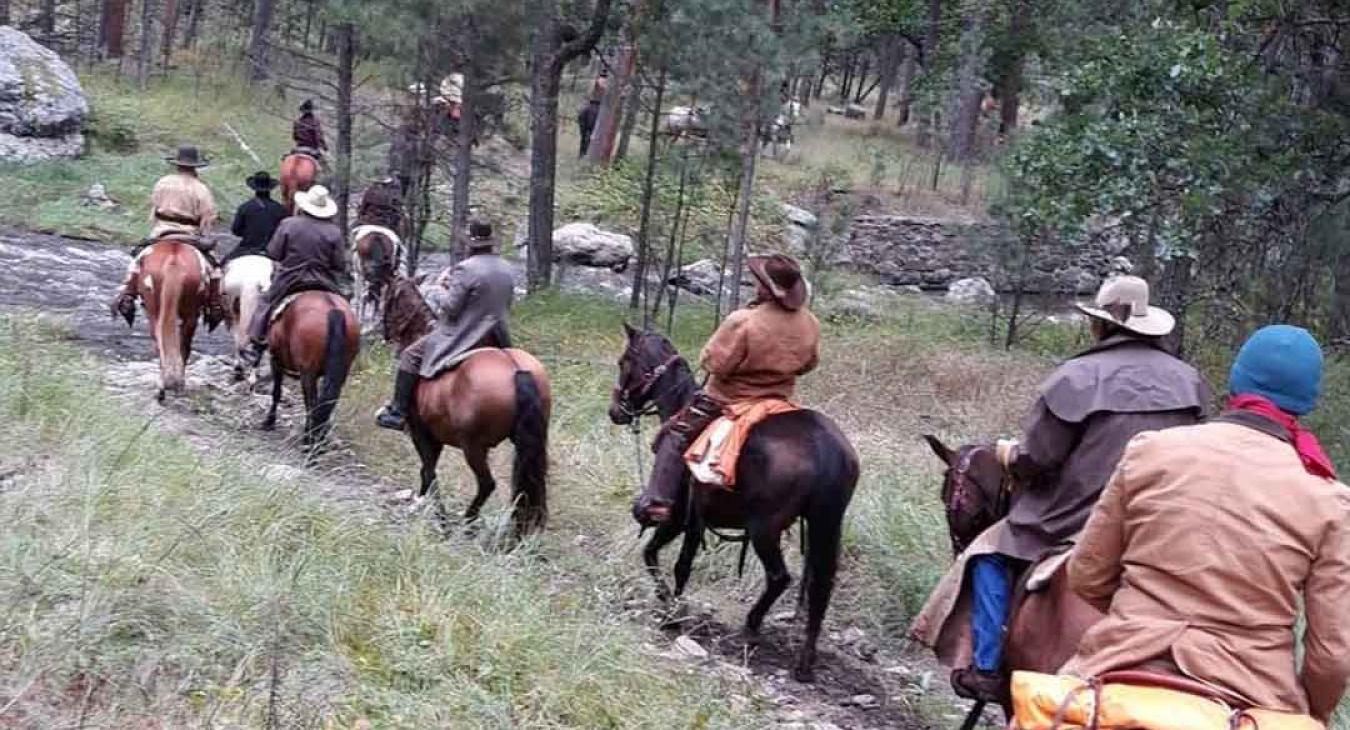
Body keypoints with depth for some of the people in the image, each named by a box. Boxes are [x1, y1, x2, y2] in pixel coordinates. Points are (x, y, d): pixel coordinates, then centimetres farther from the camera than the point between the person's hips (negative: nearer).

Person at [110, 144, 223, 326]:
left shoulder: (162, 183, 3)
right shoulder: (201, 189, -5)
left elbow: (152, 212, 9)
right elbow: (208, 220, -6)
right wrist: (201, 237, 6)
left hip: (159, 235, 2)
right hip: (190, 238, -2)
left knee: (138, 257, 17)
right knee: (212, 265, 8)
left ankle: (127, 296, 5)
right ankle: (215, 305, -1)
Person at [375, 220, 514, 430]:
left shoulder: (465, 269, -18)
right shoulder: (507, 271, 7)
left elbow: (449, 307, -16)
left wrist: (438, 288, 3)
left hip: (464, 336, -7)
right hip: (496, 339, 7)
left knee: (410, 356, 1)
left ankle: (398, 413, -2)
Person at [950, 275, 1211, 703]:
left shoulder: (1076, 378, -14)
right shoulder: (1189, 382, 4)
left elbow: (1035, 461, -12)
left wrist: (1010, 455, 10)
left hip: (1076, 527, -5)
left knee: (992, 553, 16)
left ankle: (986, 669, 13)